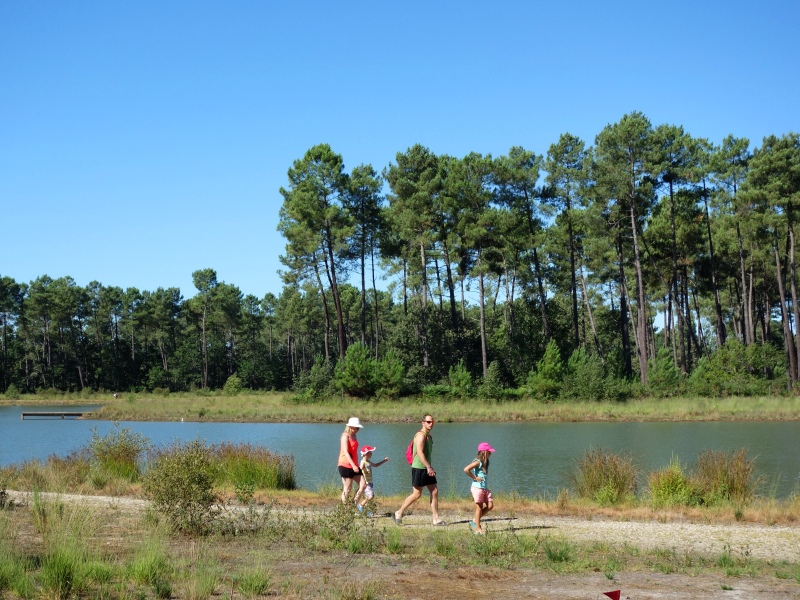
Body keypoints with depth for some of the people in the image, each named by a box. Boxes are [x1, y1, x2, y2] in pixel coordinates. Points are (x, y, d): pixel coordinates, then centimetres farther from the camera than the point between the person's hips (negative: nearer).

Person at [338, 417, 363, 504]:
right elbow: (345, 452, -20)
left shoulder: (354, 436, 14)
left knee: (362, 485, 3)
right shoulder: (345, 436, -11)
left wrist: (356, 465, 16)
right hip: (345, 465, -8)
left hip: (353, 466, 8)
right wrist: (353, 465, -27)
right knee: (348, 488, -4)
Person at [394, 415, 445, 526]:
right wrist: (429, 467, -28)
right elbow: (420, 452, -24)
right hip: (419, 468, -9)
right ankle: (399, 513, 8)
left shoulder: (429, 436, 16)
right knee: (417, 494, -5)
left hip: (426, 468, 9)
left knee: (434, 491, 4)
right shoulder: (421, 435, -15)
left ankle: (436, 518, 6)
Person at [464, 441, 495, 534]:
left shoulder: (485, 462, 13)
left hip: (485, 487, 8)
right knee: (479, 507, -3)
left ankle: (475, 521, 15)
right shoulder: (478, 462, -14)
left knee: (490, 505, 3)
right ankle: (478, 528, 7)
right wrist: (475, 478, -17)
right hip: (477, 487, -8)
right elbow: (466, 469, -26)